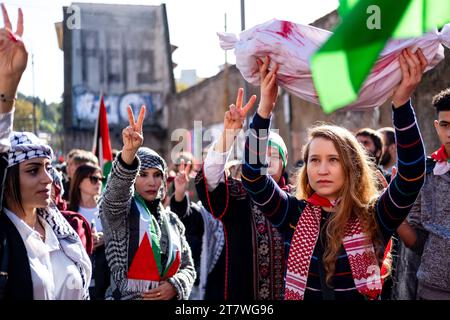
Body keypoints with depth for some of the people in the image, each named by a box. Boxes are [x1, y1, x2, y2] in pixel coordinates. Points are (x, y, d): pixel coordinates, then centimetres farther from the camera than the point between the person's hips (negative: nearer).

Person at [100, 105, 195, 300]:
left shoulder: (172, 220, 9)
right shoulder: (116, 211, -5)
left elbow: (187, 268, 12)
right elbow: (116, 187, -28)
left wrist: (175, 286, -10)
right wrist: (128, 152, -45)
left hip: (168, 296, 4)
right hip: (126, 295, -4)